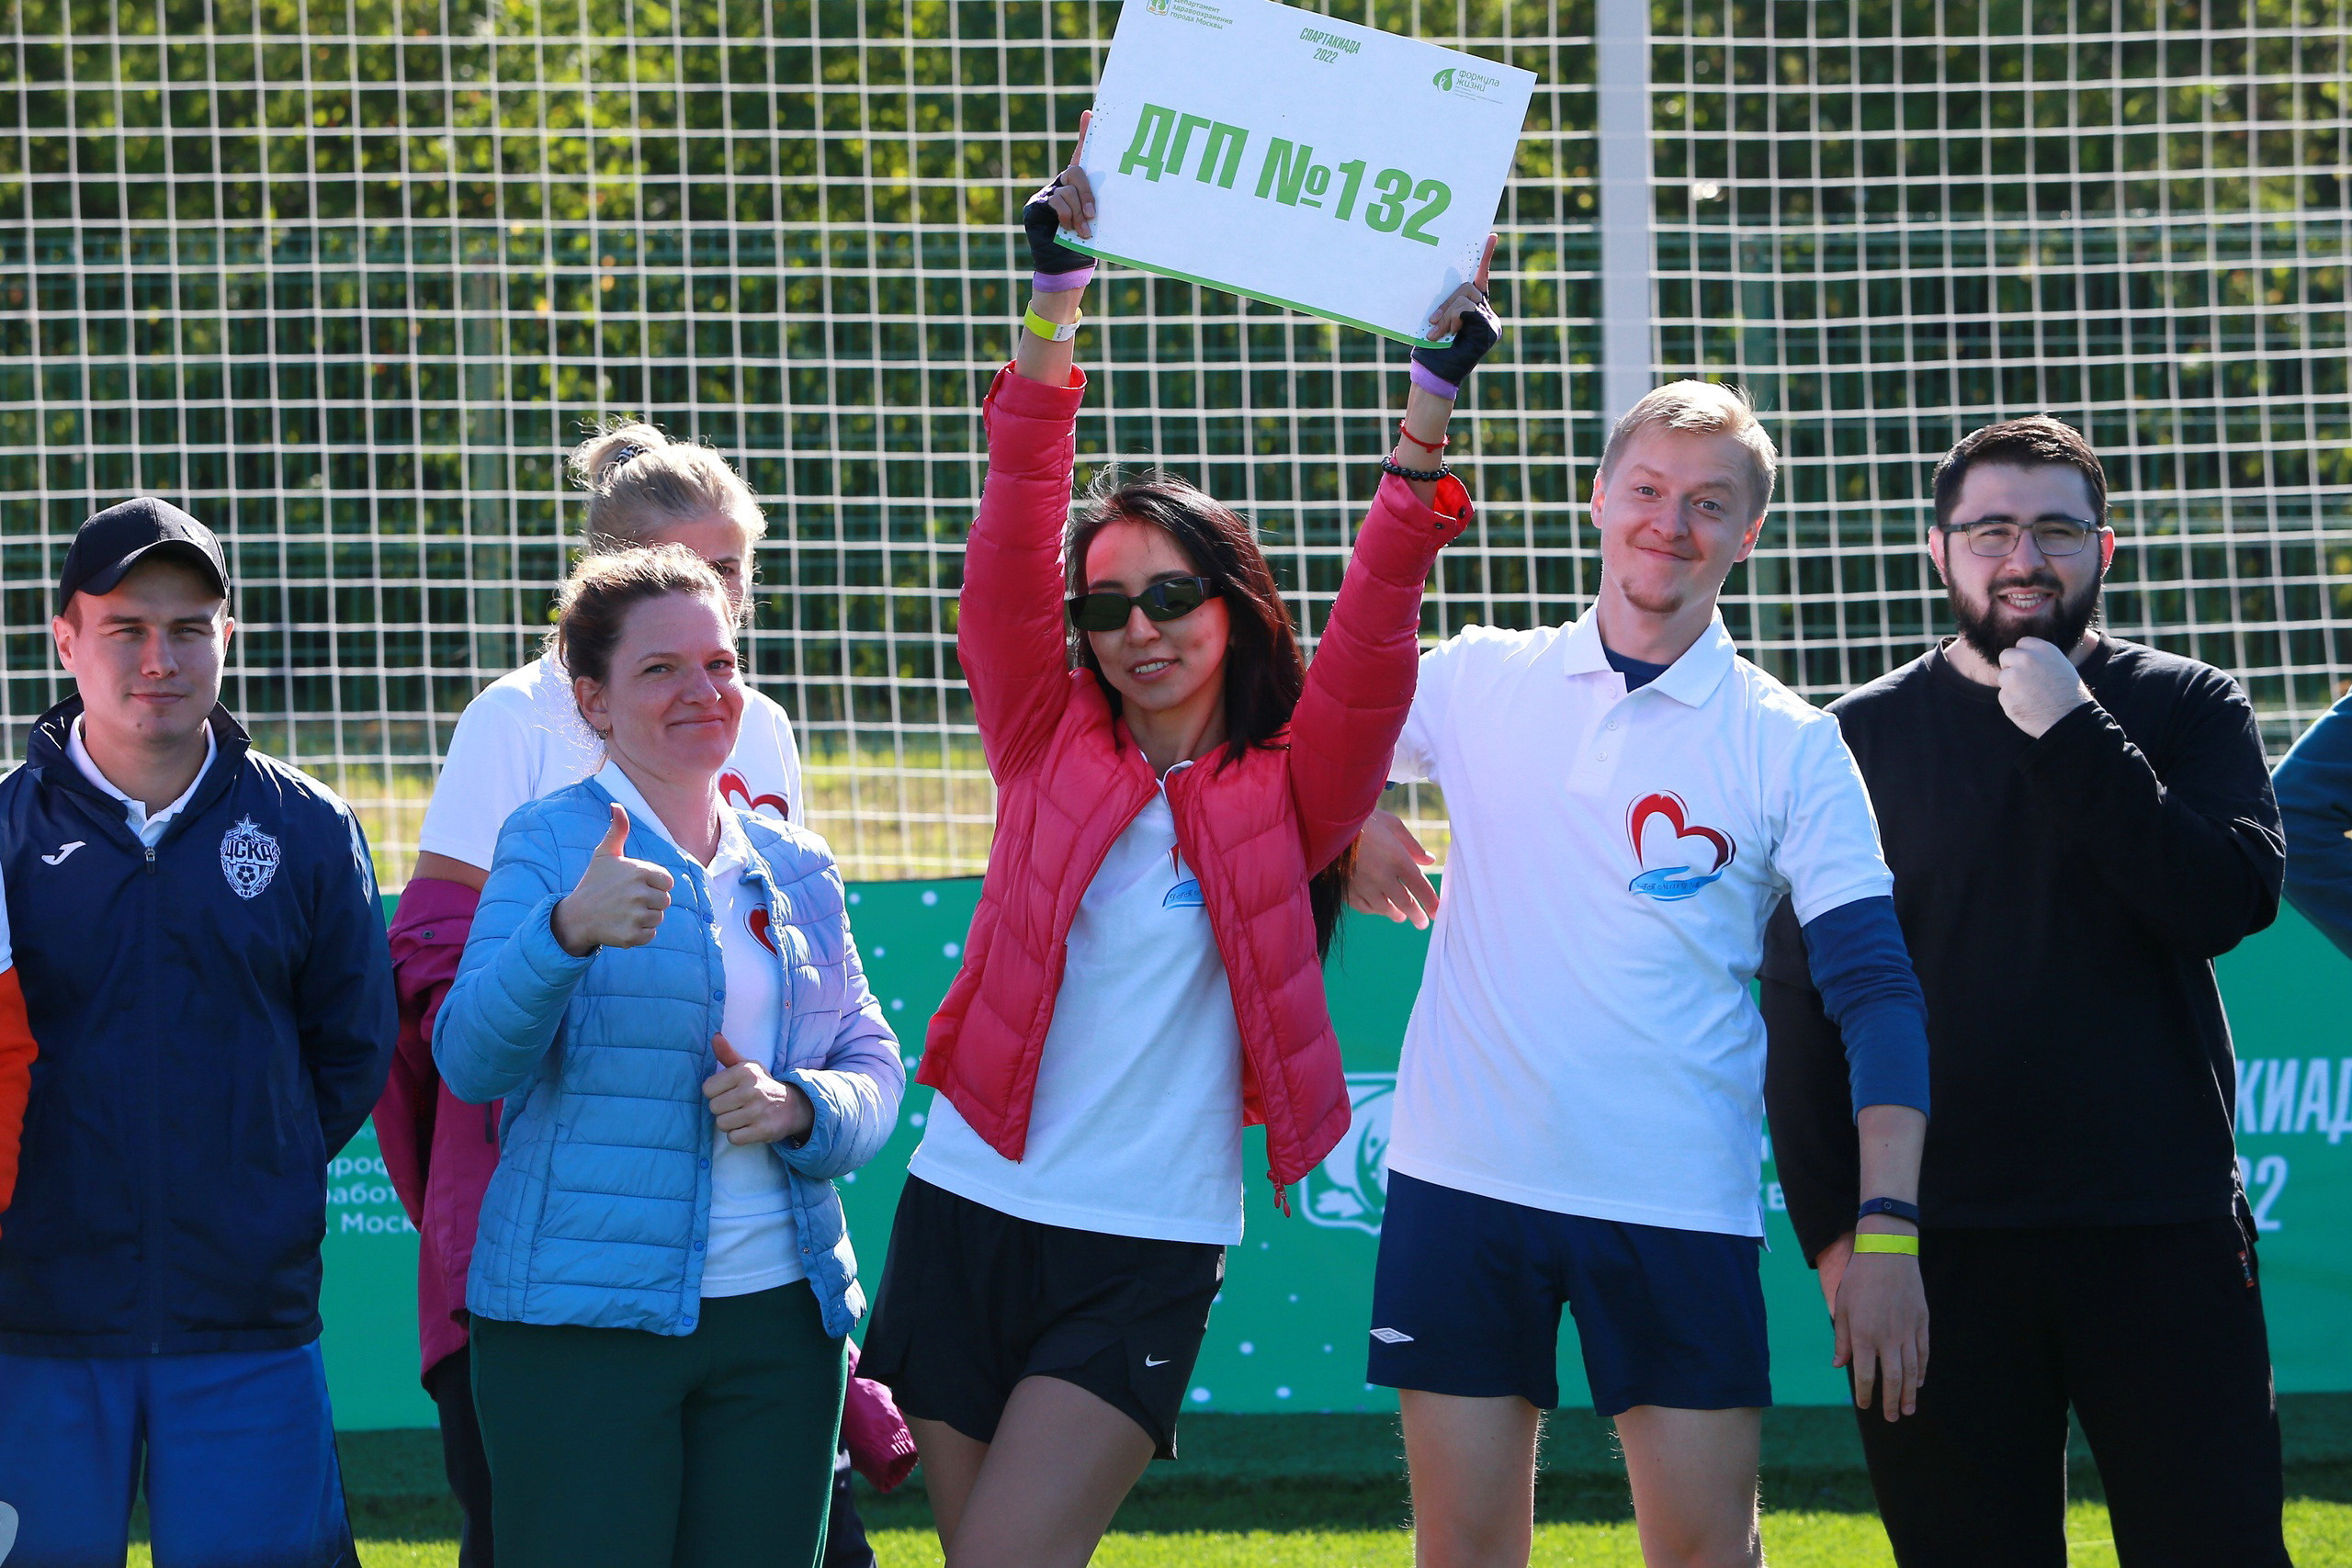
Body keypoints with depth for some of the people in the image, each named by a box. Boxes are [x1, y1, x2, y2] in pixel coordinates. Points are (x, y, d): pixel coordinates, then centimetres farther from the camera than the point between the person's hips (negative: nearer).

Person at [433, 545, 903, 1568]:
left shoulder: (797, 870, 15)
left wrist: (799, 1108, -8)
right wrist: (568, 932, -31)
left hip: (779, 1323, 5)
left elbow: (875, 1069, 15)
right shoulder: (549, 843, -1)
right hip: (581, 1326, -5)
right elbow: (470, 1060, -13)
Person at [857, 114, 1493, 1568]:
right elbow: (1011, 547, -4)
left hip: (1145, 1257, -3)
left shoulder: (1287, 795, 2)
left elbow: (1372, 649, -12)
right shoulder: (1050, 743, 7)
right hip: (966, 1214, 3)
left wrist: (1432, 411, -20)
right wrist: (1059, 291, -14)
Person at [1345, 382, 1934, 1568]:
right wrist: (1348, 828, -1)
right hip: (1460, 1180, 2)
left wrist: (1888, 1226, -13)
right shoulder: (1478, 679, 7)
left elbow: (1876, 990, -3)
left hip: (1679, 1202, -2)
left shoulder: (1790, 747, 1)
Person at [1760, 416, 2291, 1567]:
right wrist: (1828, 1222, -2)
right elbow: (1803, 1003, 6)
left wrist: (2069, 731, -12)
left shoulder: (2186, 711, 8)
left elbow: (2229, 899, -10)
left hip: (2162, 1232, -1)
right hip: (1941, 1244, 1)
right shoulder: (1862, 739, 8)